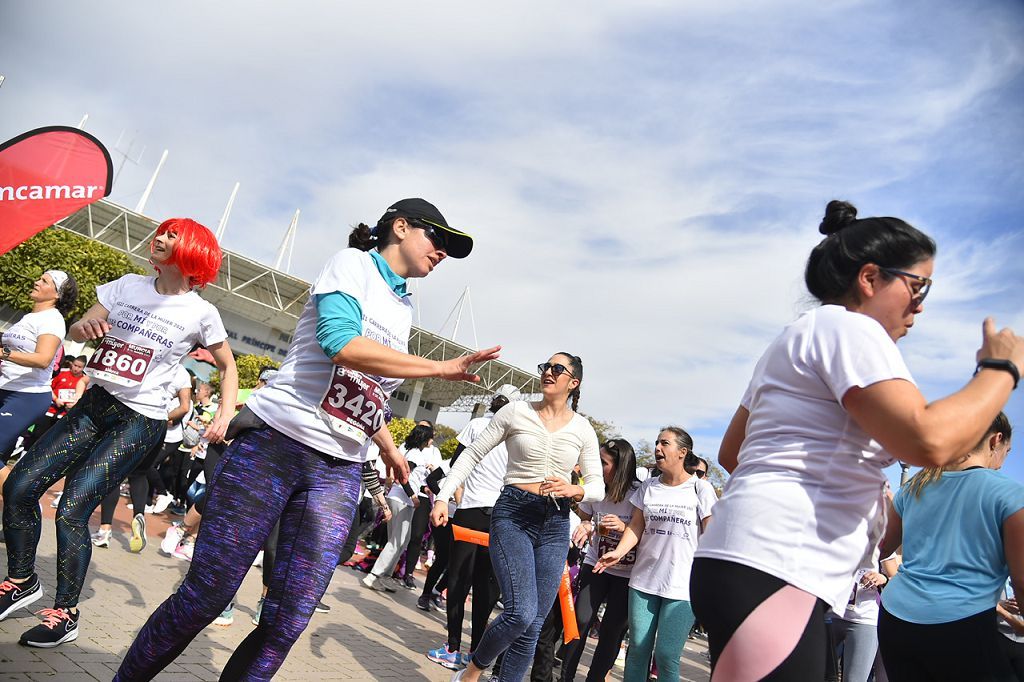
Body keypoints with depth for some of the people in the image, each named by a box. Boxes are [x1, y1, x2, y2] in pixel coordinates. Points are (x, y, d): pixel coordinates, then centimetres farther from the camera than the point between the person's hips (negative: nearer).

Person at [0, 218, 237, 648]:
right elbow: (76, 331, 6)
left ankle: (65, 615, 5)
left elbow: (228, 366, 4)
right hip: (95, 403, 5)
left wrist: (226, 412, -11)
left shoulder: (201, 313, -7)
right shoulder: (128, 286, 4)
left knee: (72, 509, -13)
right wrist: (85, 328, -19)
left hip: (140, 421, -5)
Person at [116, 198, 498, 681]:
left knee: (287, 622, -3)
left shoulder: (403, 309, 20)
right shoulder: (353, 263, -1)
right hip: (275, 442, -6)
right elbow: (341, 343, -20)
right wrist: (440, 367, -15)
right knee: (205, 596, -2)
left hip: (338, 472, 6)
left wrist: (387, 445, 21)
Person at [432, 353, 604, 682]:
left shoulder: (582, 429, 7)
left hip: (555, 523, 3)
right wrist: (443, 497, -6)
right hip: (513, 514, -3)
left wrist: (575, 490, -13)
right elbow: (472, 455, 3)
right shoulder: (516, 412, 1)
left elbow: (598, 486, 9)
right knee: (521, 612, -17)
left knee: (532, 625, 3)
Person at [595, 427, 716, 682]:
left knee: (666, 657, -4)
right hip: (643, 581, 4)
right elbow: (636, 527, 9)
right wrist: (619, 551, -8)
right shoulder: (648, 487, 9)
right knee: (637, 649, 6)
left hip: (682, 586, -4)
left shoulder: (700, 489, -1)